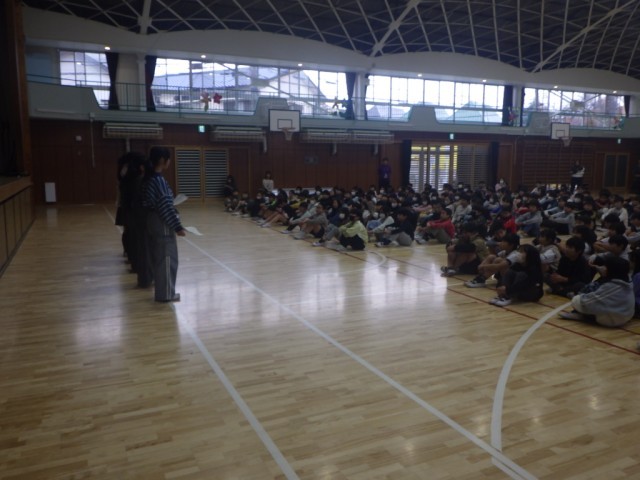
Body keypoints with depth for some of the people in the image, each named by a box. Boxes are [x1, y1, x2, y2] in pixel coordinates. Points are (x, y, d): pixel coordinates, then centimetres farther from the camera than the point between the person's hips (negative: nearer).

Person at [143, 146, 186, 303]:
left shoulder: (149, 178, 9)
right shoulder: (159, 180, -20)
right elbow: (166, 207, -21)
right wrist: (178, 227, -17)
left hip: (153, 221, 10)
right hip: (162, 223, -10)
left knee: (158, 256, 17)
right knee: (167, 257, -1)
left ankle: (162, 289, 28)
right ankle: (166, 293, 7)